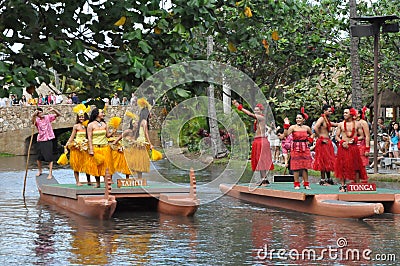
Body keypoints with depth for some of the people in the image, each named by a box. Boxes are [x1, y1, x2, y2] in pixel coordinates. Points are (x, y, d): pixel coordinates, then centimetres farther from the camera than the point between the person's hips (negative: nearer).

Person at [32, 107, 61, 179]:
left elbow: (58, 114, -2)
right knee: (39, 157, 13)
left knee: (50, 158, -4)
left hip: (48, 140, -1)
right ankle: (39, 171, 36)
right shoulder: (37, 120, -5)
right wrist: (34, 115, -48)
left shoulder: (48, 117, 0)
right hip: (41, 140, 1)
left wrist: (53, 110, -20)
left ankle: (50, 173, 1)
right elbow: (33, 121, -29)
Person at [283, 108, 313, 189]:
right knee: (296, 166, -3)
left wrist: (309, 139, 9)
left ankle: (306, 184, 7)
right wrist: (286, 124, -21)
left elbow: (312, 134, 26)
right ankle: (296, 184, 3)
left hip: (305, 149, 2)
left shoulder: (307, 128, 7)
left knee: (305, 167, 3)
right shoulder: (293, 127, -3)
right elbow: (286, 134, -18)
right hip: (295, 148, -2)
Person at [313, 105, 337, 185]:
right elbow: (315, 128, -25)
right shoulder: (321, 119, -11)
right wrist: (321, 138, -20)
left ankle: (329, 179, 21)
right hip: (323, 142, -9)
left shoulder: (327, 120, 16)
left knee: (328, 161, 13)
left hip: (328, 142, 9)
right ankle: (323, 180, -2)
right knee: (324, 161, -6)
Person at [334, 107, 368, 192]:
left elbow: (362, 136, 5)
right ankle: (342, 186, 4)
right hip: (343, 147, 2)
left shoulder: (357, 124, 5)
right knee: (342, 167, -1)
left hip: (353, 147, -1)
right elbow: (337, 136, 9)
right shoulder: (341, 124, 10)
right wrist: (342, 142, -8)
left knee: (355, 167, -2)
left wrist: (355, 139, -13)